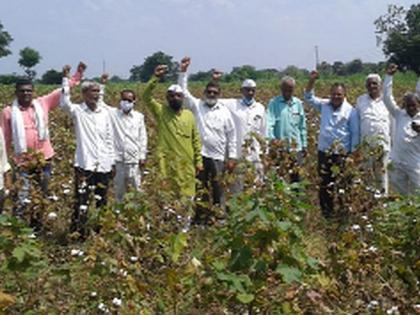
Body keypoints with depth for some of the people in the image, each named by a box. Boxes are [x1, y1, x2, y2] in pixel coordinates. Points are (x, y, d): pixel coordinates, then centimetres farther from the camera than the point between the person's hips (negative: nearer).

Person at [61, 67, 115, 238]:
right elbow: (65, 104, -27)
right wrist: (66, 79, -28)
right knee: (81, 200, -7)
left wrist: (112, 161, 10)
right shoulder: (78, 111, -3)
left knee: (102, 201, 11)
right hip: (84, 163, -4)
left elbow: (110, 139, 12)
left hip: (103, 164, 4)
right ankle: (77, 233, 1)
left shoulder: (105, 112, 8)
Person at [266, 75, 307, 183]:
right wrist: (272, 138, -31)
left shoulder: (298, 103, 9)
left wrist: (304, 145, 14)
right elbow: (269, 122, -14)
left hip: (296, 148, 3)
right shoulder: (274, 103, -2)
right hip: (279, 148, -3)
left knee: (296, 176, 6)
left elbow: (302, 126, 14)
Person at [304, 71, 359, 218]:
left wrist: (353, 153, -4)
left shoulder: (350, 110, -2)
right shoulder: (324, 105, 8)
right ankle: (326, 212, 19)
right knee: (324, 184, 9)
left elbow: (355, 133, 0)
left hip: (342, 153, -4)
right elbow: (309, 97, 8)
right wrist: (311, 81, -8)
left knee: (342, 185, -1)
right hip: (324, 151, 4)